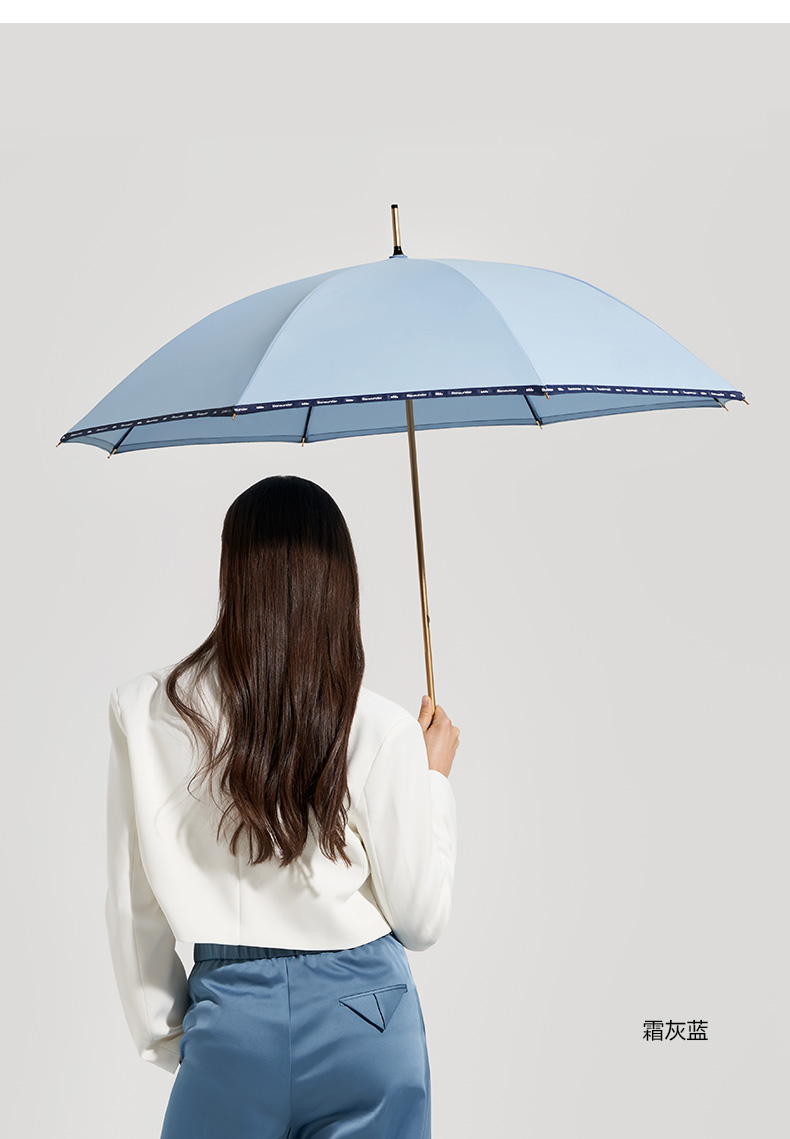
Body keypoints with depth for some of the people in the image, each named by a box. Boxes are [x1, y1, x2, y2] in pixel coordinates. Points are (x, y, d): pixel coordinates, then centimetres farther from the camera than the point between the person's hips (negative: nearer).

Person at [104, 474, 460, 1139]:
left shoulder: (143, 711, -7)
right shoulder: (384, 731, -11)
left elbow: (131, 908, 0)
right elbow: (421, 923, -4)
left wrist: (161, 1034, 15)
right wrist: (434, 777, 8)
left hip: (229, 1015, 1)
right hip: (365, 1014, 0)